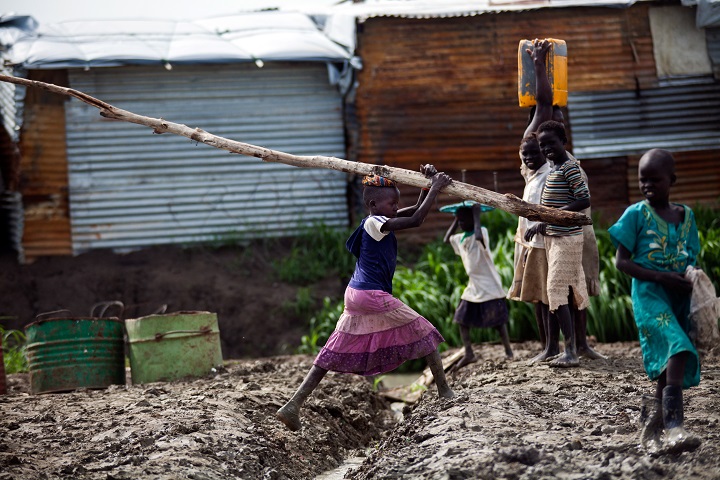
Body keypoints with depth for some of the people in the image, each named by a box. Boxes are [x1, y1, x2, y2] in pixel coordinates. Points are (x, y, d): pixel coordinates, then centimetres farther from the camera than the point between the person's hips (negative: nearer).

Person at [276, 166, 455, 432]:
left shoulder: (378, 220, 15)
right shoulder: (375, 223, -12)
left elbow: (416, 209, 20)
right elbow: (416, 220, -21)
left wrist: (428, 182, 7)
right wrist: (435, 188, -14)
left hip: (356, 295, 9)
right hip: (373, 297, -9)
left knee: (333, 355, 8)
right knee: (422, 333, 6)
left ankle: (292, 406, 0)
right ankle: (445, 392, 13)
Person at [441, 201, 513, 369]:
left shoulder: (482, 232, -15)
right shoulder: (461, 238, 9)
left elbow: (479, 237, -39)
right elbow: (447, 239, 25)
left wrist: (477, 216, -27)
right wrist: (456, 219, 16)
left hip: (489, 285, -8)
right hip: (473, 286, 8)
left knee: (498, 319, 1)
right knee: (462, 318, 2)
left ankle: (508, 350, 16)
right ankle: (468, 353, 4)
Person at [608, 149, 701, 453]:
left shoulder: (686, 215, 11)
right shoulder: (636, 214, -2)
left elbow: (692, 258, 18)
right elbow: (622, 261, -4)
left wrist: (693, 281, -5)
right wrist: (662, 277, -15)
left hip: (680, 298, 6)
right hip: (649, 295, -5)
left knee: (670, 368, 8)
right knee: (678, 348, -27)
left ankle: (651, 426, 26)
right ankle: (673, 427, -34)